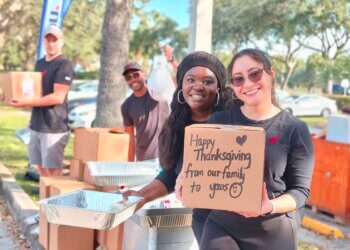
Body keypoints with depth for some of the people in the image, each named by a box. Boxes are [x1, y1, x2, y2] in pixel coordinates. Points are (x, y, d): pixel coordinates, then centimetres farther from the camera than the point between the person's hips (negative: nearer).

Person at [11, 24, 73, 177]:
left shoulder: (64, 65, -12)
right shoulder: (39, 63, 15)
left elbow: (58, 97, -20)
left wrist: (27, 103, -22)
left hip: (54, 127, -8)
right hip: (36, 125, 8)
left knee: (52, 169, -3)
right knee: (41, 166, 14)